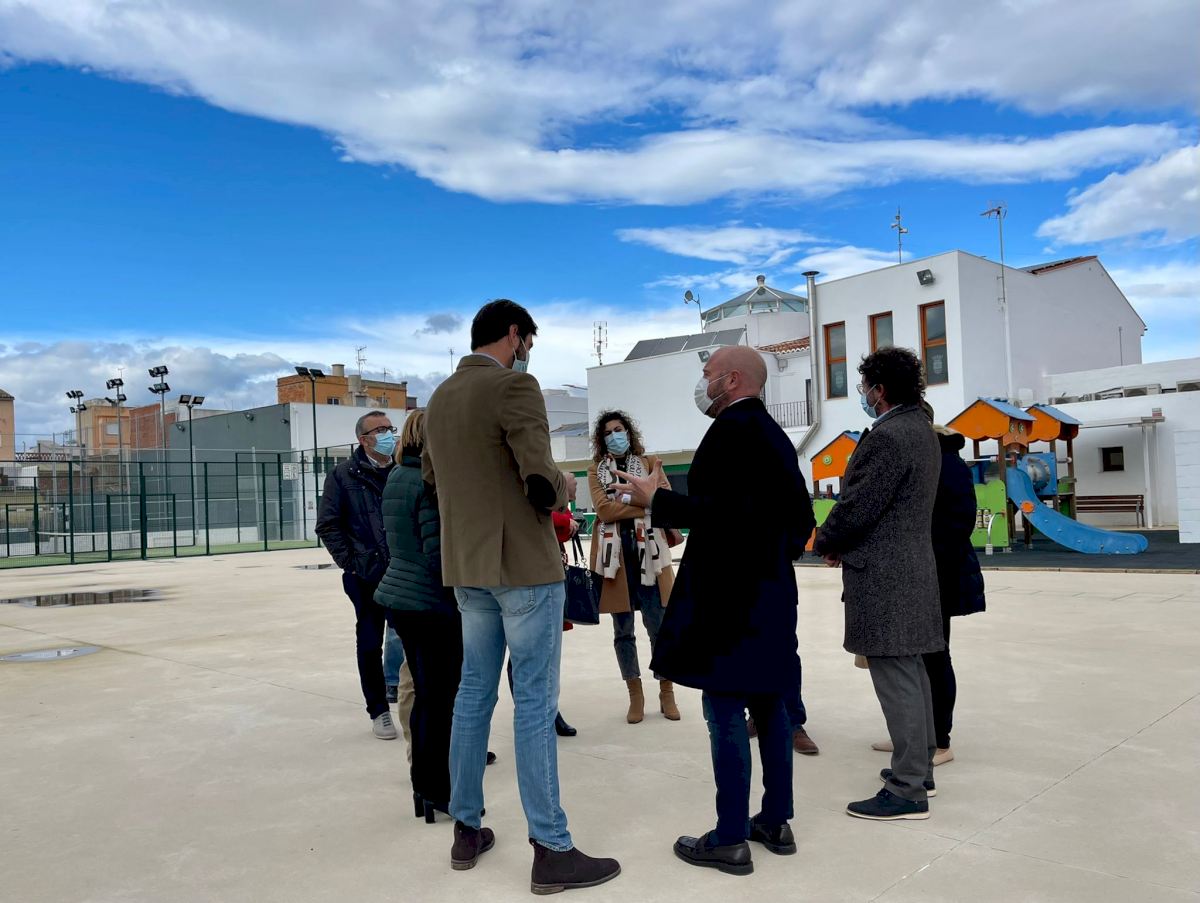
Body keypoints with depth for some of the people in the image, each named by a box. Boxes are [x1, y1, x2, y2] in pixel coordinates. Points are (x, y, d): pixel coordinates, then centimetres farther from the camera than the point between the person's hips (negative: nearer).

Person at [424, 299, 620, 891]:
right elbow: (542, 484, -22)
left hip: (466, 569, 8)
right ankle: (551, 850, 8)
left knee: (473, 693, 15)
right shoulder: (514, 386, -14)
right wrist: (564, 486, -1)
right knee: (534, 702, -1)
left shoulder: (438, 398, 11)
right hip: (525, 564, -7)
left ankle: (466, 830, 25)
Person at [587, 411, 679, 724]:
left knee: (659, 626, 1)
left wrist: (622, 505, -14)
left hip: (648, 551, 0)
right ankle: (635, 696, 19)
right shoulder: (596, 471, 9)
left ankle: (666, 693, 16)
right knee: (622, 631, 7)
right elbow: (604, 509, -7)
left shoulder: (650, 463, 10)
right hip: (613, 553, 1)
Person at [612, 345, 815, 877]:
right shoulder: (776, 435, 15)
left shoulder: (731, 429, -13)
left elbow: (724, 511, -24)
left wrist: (655, 500, -17)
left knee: (726, 713, -3)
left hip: (728, 595, -10)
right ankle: (776, 822, 23)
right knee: (769, 707, 13)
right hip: (771, 593, 10)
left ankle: (730, 839, 4)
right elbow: (801, 515, 16)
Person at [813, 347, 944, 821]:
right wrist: (843, 544, 13)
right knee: (911, 672, 17)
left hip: (883, 576, -10)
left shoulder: (888, 437, -19)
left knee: (896, 679, -4)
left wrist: (823, 543, 0)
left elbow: (858, 507, -19)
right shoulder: (920, 429, 13)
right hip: (909, 567, 10)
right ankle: (918, 766, 29)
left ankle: (907, 791, 3)